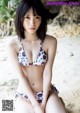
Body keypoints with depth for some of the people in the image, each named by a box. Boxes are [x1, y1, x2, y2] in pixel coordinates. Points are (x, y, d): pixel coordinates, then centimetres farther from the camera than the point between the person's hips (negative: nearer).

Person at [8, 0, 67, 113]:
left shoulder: (50, 41, -10)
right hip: (24, 95, 0)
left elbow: (47, 73, -10)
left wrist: (44, 103, -12)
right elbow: (20, 76, -11)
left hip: (47, 92, 0)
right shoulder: (13, 45, -9)